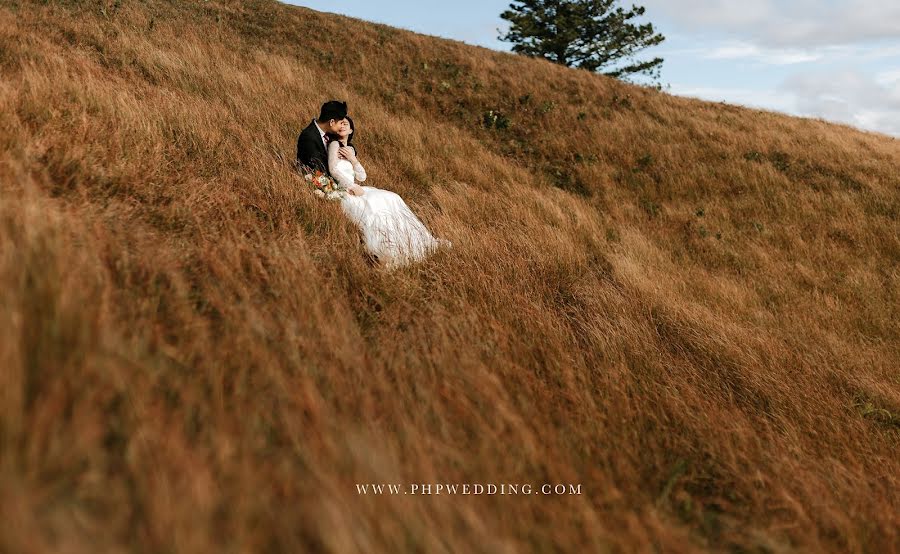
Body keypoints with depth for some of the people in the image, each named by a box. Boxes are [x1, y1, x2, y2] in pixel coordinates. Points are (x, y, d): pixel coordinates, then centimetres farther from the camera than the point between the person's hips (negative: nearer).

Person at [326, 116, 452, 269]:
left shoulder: (350, 148, 23)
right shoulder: (334, 144, 2)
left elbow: (362, 177, 14)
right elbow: (333, 170, -12)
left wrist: (352, 159, -2)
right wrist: (353, 187, -17)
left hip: (352, 188, 7)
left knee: (391, 199, -6)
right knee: (371, 205, -32)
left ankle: (422, 241, -7)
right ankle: (380, 253, -32)